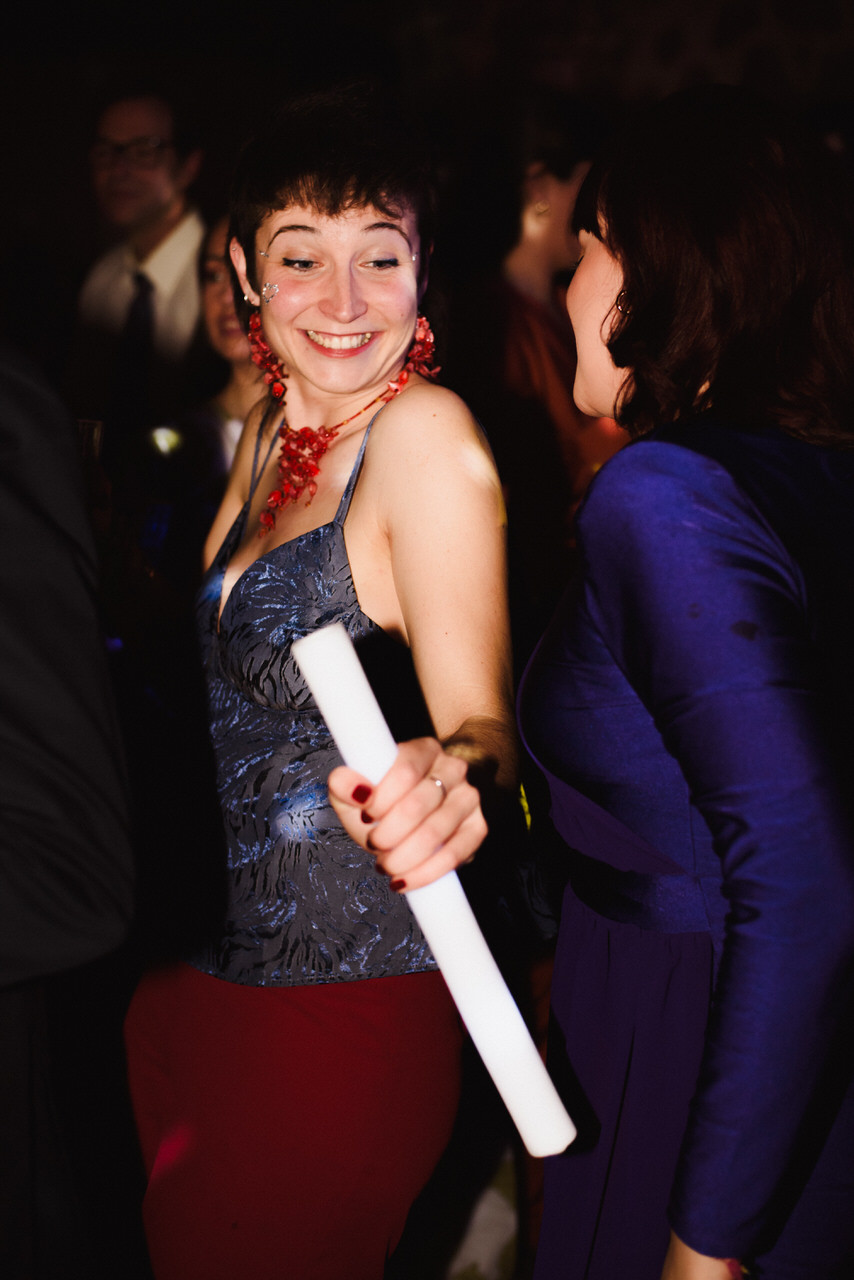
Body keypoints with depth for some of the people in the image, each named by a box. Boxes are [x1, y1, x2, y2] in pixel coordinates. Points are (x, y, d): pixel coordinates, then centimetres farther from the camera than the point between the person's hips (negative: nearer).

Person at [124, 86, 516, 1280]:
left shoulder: (426, 433, -17)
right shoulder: (274, 427, 7)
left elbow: (483, 715, -24)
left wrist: (451, 769, -44)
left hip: (340, 1013, -8)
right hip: (195, 977, 8)